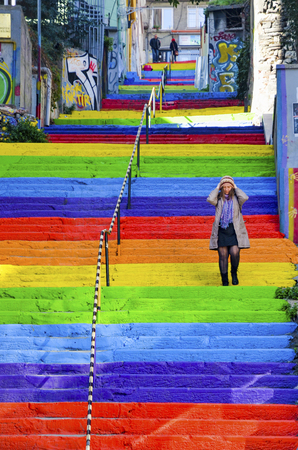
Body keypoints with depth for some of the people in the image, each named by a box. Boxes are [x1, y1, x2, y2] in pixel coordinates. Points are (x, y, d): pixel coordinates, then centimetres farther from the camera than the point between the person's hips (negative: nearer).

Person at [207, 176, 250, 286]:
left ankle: (234, 273, 11)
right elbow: (210, 199, -12)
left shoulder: (236, 198, 10)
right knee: (223, 256, -1)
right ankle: (224, 282, 6)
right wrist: (217, 188, 0)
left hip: (234, 230, -1)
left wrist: (236, 188, 1)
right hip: (221, 230, 1)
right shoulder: (219, 198, 10)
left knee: (234, 252, -17)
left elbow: (244, 198, -12)